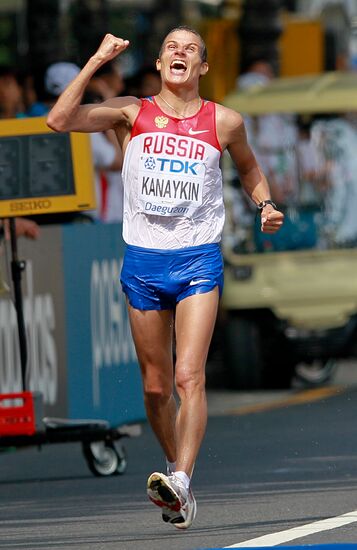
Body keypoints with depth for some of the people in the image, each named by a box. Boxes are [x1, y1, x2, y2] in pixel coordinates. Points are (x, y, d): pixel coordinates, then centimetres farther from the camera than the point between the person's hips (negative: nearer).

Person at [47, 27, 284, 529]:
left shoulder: (223, 122, 4)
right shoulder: (133, 114, 3)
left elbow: (250, 169, 23)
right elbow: (59, 120, -9)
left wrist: (266, 205, 4)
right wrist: (97, 62, -11)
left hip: (198, 260, -2)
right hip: (143, 261, 2)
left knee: (189, 377, -17)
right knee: (156, 386, 8)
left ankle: (180, 480, -26)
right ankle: (176, 471, 25)